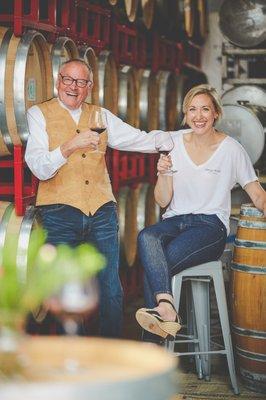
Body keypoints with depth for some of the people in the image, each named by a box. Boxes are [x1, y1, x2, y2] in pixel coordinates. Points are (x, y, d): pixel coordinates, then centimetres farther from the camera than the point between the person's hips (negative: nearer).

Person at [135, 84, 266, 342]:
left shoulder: (231, 148, 1)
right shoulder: (174, 142, 9)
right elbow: (162, 201, 9)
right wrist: (163, 174, -11)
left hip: (210, 226, -3)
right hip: (174, 221, 3)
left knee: (153, 266, -30)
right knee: (146, 237, -35)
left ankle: (150, 346, -28)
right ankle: (166, 310, -48)